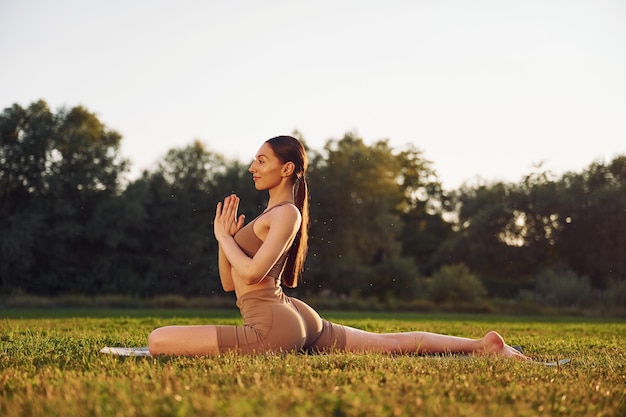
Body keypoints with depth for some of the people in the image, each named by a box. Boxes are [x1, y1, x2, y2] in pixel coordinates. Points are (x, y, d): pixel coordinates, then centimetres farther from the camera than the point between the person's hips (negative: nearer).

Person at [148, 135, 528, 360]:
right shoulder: (273, 215, 22)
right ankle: (483, 345, 14)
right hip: (296, 319, 10)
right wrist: (226, 236, 9)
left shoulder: (286, 213, -7)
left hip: (272, 329, -10)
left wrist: (223, 236, -5)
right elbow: (230, 282, 21)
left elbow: (251, 273, -19)